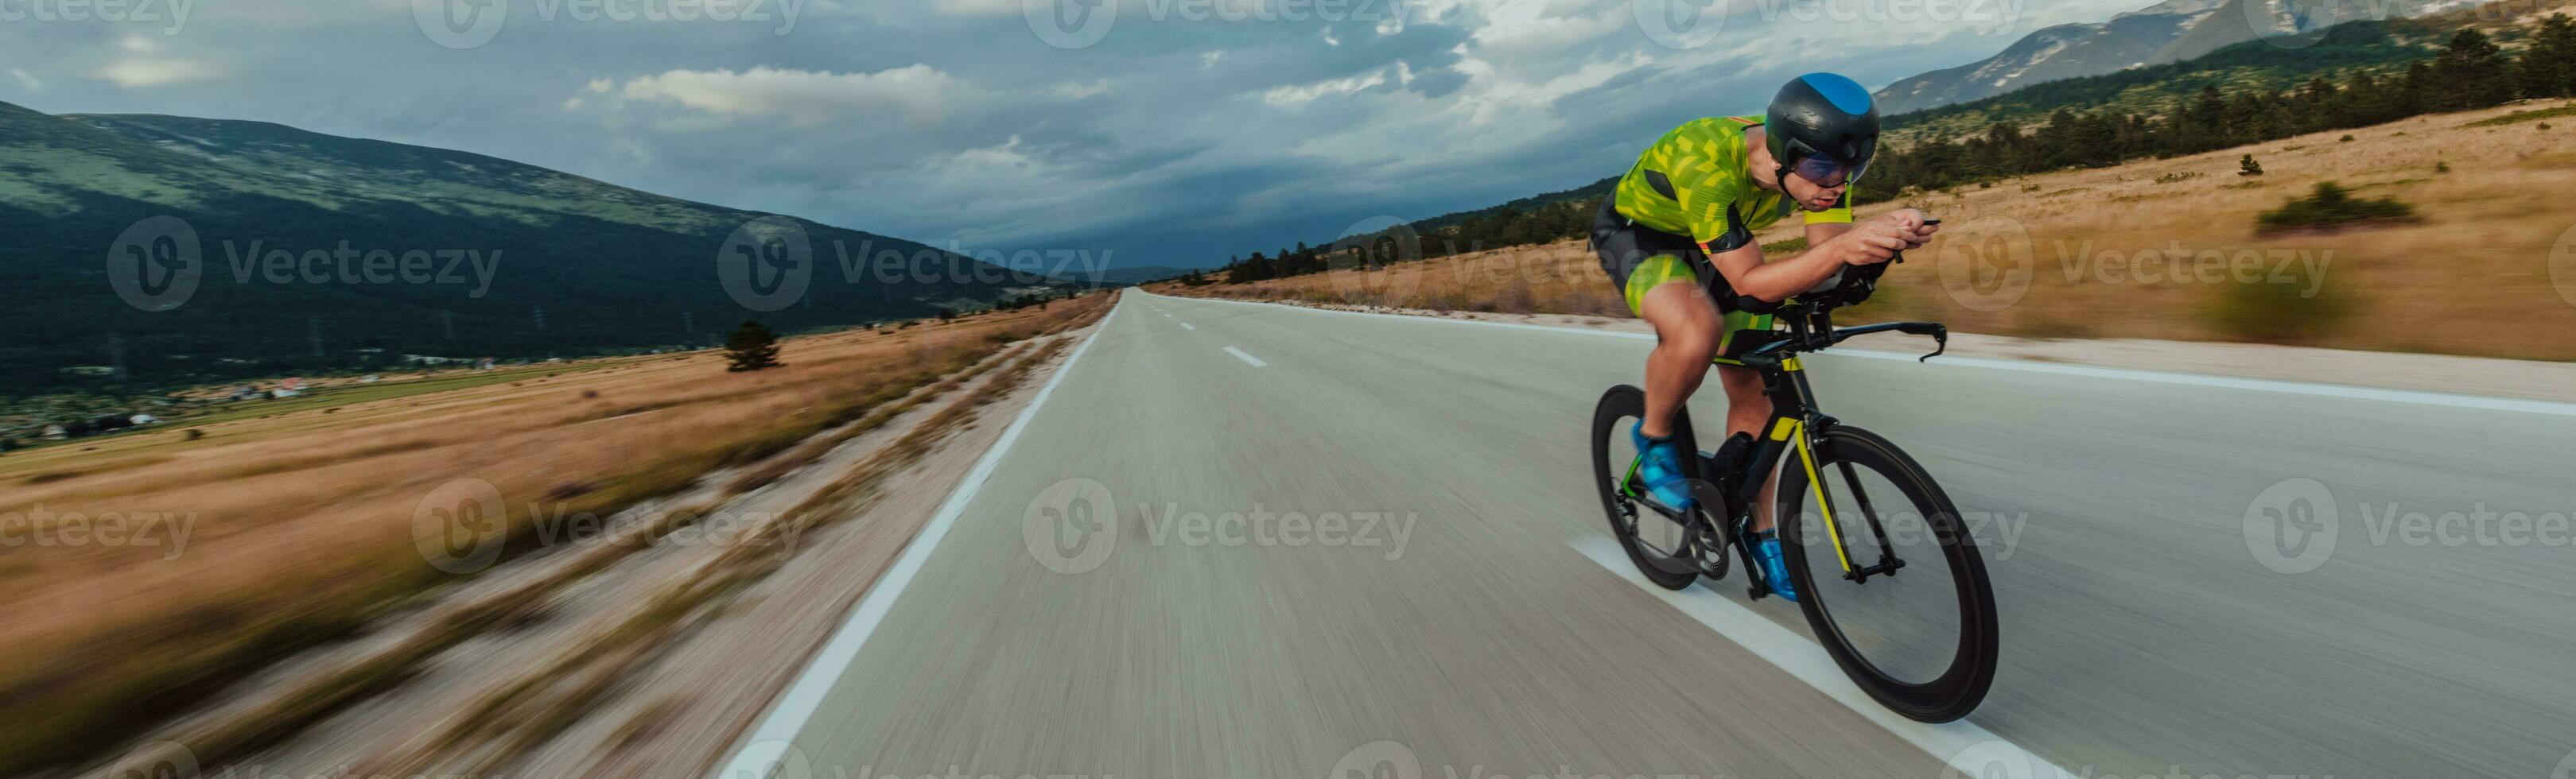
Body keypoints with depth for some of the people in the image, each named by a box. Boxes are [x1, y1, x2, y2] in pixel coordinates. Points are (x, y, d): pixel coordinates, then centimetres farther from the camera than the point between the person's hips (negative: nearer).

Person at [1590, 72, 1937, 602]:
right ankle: (1654, 438, -8)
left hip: (1713, 245, 6)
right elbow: (1750, 283, -38)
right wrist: (1843, 247, -51)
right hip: (1637, 236, -6)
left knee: (1753, 390, 3)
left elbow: (1826, 255, -22)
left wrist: (1884, 233, -42)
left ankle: (1761, 533, 20)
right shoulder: (1708, 163, -40)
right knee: (1698, 331, -38)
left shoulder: (1817, 157, -20)